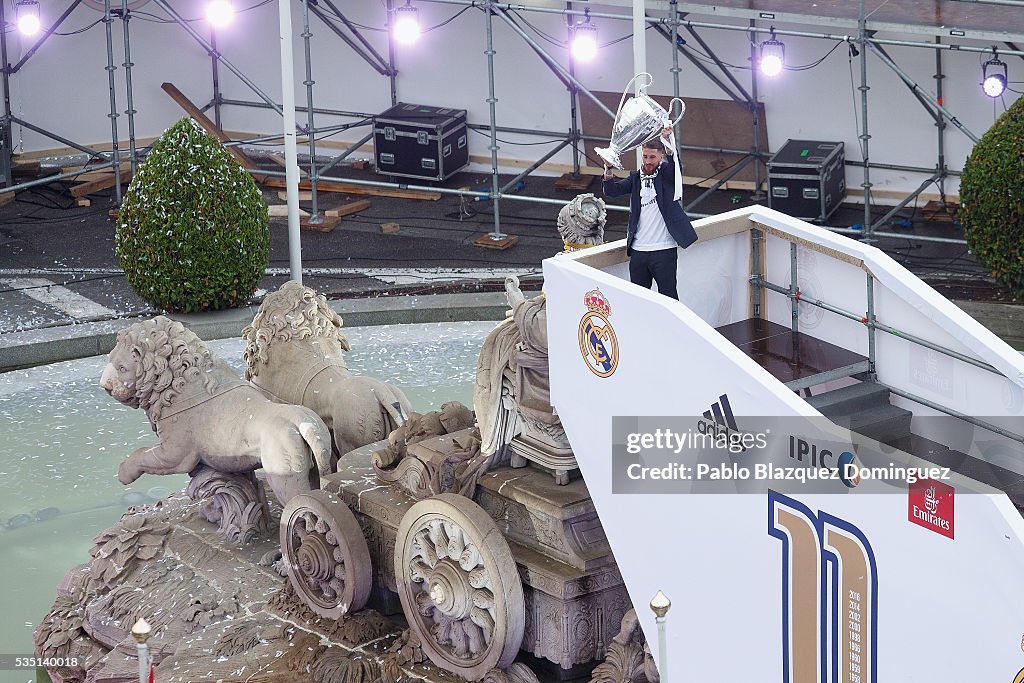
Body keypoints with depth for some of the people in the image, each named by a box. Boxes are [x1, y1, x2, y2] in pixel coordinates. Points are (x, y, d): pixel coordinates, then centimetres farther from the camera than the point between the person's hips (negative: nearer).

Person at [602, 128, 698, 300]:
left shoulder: (667, 174, 0)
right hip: (638, 250, 4)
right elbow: (612, 191, 1)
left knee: (668, 297, -2)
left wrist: (668, 139, -39)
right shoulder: (636, 177, 11)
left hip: (664, 250, -4)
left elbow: (674, 163, -22)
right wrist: (608, 170, -18)